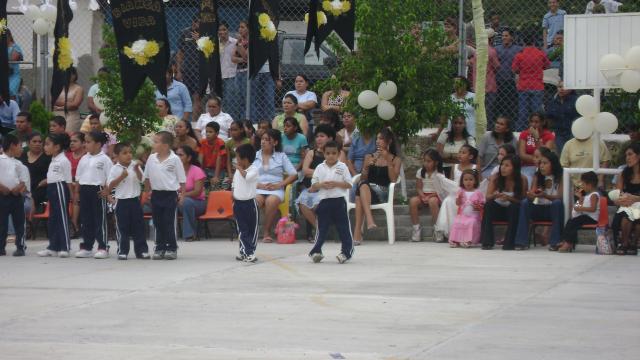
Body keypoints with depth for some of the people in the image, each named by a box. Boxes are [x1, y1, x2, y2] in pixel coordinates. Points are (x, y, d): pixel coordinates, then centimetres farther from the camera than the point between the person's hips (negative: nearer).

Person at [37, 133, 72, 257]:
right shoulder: (53, 161, 16)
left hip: (60, 188, -9)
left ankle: (65, 247, -3)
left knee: (62, 218, -5)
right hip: (52, 189, 9)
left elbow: (68, 181, -12)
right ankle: (53, 247, 16)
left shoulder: (63, 161, -11)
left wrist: (72, 196, -13)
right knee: (52, 218, 11)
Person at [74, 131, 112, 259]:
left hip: (98, 191, -6)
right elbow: (78, 177, 17)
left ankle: (103, 248, 1)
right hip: (84, 190, 6)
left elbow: (110, 178, -8)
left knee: (100, 220, -2)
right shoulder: (84, 159, 12)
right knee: (85, 220, 9)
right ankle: (86, 247, 15)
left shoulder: (104, 159, -5)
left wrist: (106, 190, -17)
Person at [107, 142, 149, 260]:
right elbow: (111, 185, -8)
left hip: (135, 199, 2)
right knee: (122, 228, 2)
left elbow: (141, 179, -9)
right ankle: (122, 251, 8)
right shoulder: (115, 169, -4)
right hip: (121, 200, -2)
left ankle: (141, 250, 13)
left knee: (138, 226, 6)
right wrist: (121, 177, -18)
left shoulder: (135, 165, 2)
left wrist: (137, 169, -25)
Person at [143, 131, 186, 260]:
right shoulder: (151, 158, 3)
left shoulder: (174, 159, -9)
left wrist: (182, 194, -4)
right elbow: (147, 177, 15)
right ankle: (160, 248, 14)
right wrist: (147, 192, 15)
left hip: (170, 194, -5)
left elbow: (182, 179, -3)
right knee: (158, 223, 8)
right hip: (156, 194, 5)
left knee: (169, 223, -2)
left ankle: (172, 249, 5)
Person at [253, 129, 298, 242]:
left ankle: (266, 232, -22)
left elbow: (294, 174, 6)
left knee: (271, 201, -35)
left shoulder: (281, 156, 13)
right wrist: (259, 185, -10)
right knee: (256, 200, -35)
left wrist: (279, 185, -7)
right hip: (258, 188, 0)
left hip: (276, 190, 0)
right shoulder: (254, 156, 13)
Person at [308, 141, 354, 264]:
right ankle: (316, 251, 9)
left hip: (339, 201, -1)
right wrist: (321, 185, -13)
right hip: (324, 201, 1)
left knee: (343, 228, 1)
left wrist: (336, 184, -16)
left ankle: (346, 252, 5)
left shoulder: (342, 167, 0)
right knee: (322, 228, 5)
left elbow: (349, 185, -2)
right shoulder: (320, 168, 5)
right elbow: (313, 187, 7)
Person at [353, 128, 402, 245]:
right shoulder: (369, 157, 22)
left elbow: (393, 179, -1)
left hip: (383, 192, -2)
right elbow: (362, 179, 13)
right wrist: (366, 167, -5)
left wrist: (388, 160, -5)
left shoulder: (396, 160, 15)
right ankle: (369, 220, -56)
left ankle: (358, 233, -49)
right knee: (363, 185, -38)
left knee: (359, 196, -36)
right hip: (367, 191, 2)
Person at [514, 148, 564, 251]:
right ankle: (522, 241, -27)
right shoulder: (537, 177, 2)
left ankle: (555, 242, -31)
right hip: (539, 209, 3)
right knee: (525, 202, -23)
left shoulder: (560, 177, -8)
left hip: (554, 209, -3)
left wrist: (545, 196, -36)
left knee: (558, 203, -35)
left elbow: (560, 197, -19)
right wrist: (530, 195, -32)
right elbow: (531, 194, -6)